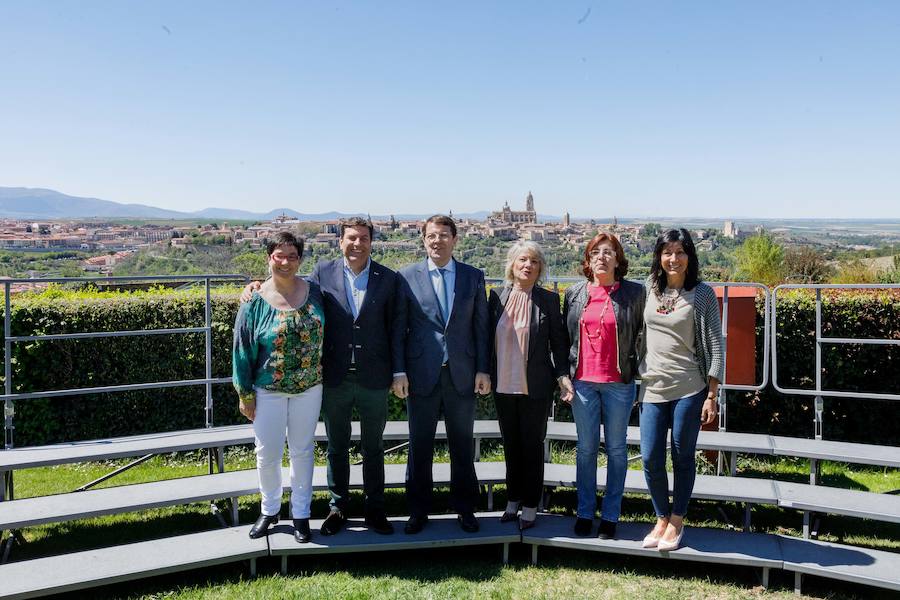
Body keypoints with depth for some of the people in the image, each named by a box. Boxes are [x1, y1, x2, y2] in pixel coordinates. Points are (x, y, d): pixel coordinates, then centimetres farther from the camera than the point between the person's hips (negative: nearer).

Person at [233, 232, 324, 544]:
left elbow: (325, 335, 6)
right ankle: (269, 509, 32)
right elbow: (243, 349, -5)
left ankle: (301, 513, 28)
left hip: (309, 388, 2)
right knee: (267, 454, 9)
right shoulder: (256, 301, -10)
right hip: (269, 391, -1)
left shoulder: (314, 292, -4)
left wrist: (323, 376, 6)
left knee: (302, 451, 13)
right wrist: (245, 395, -4)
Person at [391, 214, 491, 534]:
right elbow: (399, 327, 0)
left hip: (462, 374, 1)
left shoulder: (474, 277, 5)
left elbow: (481, 326, 5)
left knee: (463, 445, 11)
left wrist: (483, 370, 0)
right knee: (419, 446, 8)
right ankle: (418, 510, 23)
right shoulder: (407, 276, 1)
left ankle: (465, 508, 26)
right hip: (422, 374, -1)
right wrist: (399, 371, -5)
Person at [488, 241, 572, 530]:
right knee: (510, 444, 13)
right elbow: (487, 335, 7)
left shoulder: (548, 299, -3)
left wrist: (563, 375, -10)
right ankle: (513, 500, 27)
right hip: (503, 385, 3)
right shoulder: (497, 296, 3)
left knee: (532, 444, 5)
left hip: (536, 387, -3)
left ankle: (530, 506, 17)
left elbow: (558, 340, -1)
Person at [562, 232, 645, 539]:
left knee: (616, 449, 8)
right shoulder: (574, 293, 6)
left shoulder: (634, 292, -2)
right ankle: (585, 512, 21)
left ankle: (610, 515, 18)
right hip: (582, 381, 2)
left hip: (619, 383, -2)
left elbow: (641, 334, 2)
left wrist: (635, 370, -3)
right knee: (586, 448, 10)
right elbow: (565, 336, 11)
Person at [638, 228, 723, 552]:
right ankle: (662, 519, 24)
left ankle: (676, 522, 23)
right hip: (652, 388, 3)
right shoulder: (649, 289, 5)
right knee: (651, 459, 4)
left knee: (682, 458, 7)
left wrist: (712, 396, -8)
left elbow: (715, 345, -4)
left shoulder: (702, 294, -4)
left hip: (688, 389, -3)